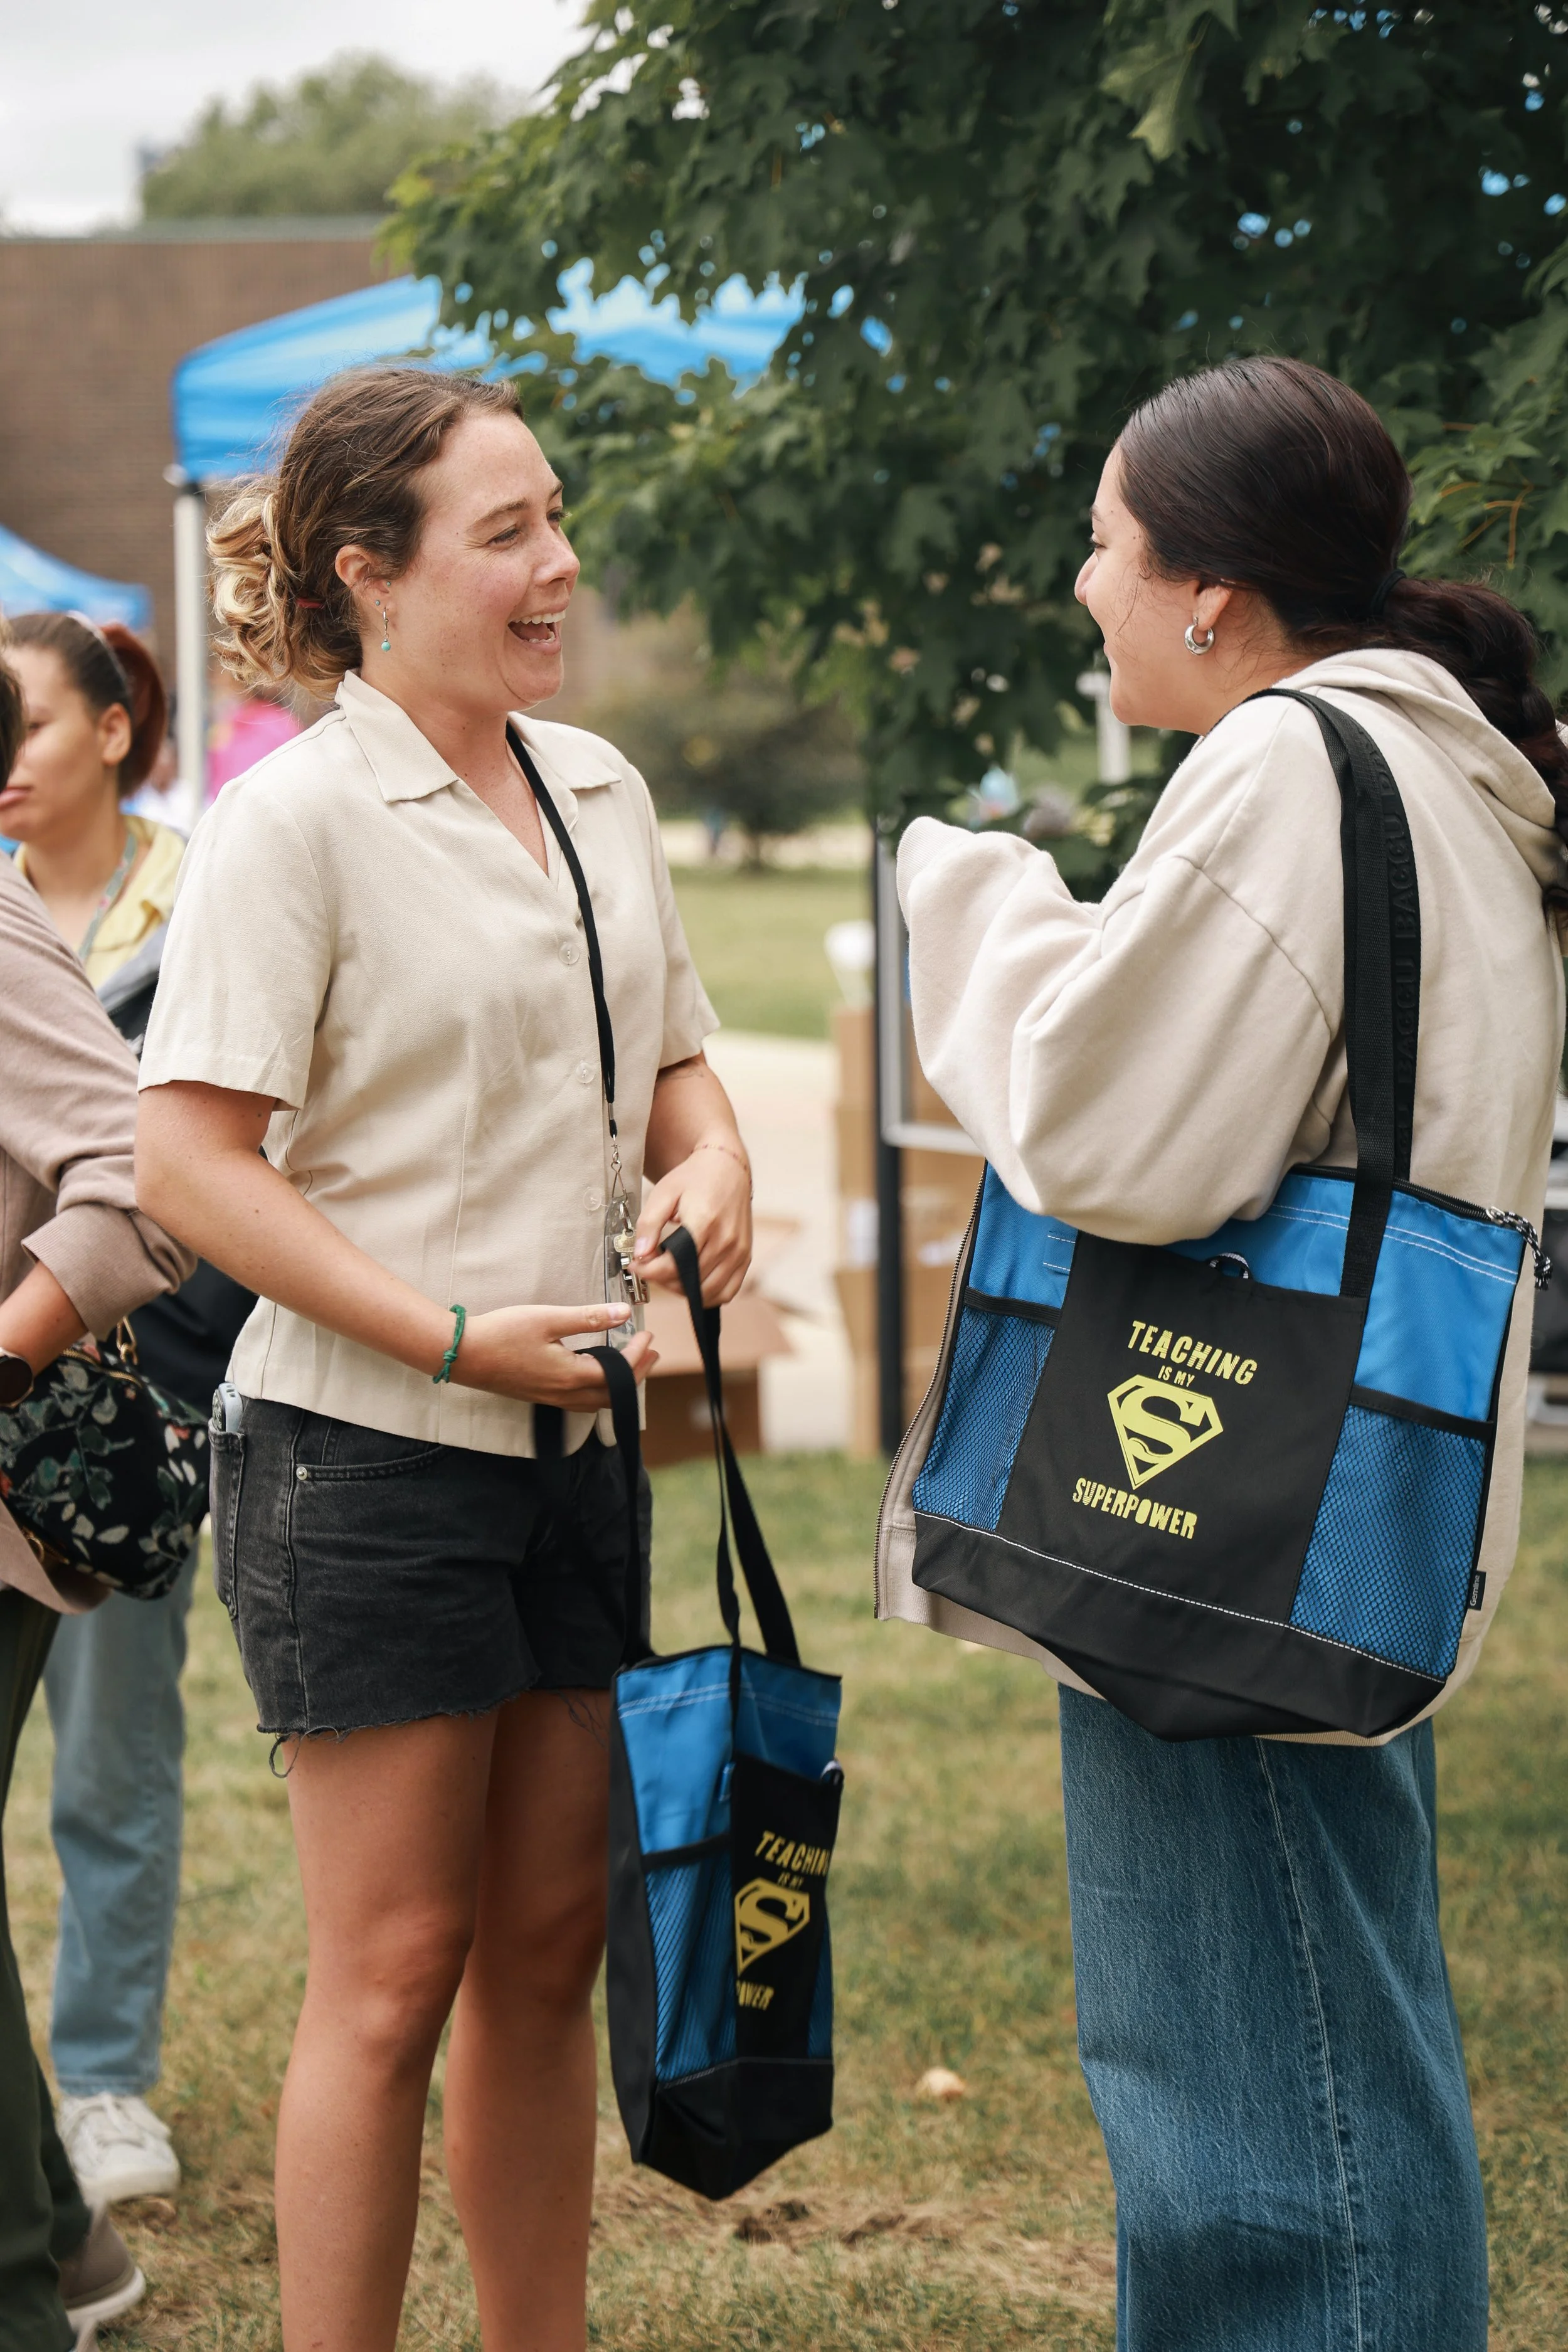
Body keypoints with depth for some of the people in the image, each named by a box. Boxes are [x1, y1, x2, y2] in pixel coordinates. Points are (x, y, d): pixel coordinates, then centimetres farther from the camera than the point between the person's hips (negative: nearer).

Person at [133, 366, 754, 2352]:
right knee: (393, 1971, -2)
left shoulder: (597, 788, 10)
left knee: (549, 1947, 13)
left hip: (574, 1445, 7)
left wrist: (711, 1163, -2)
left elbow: (671, 1057, 22)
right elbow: (187, 1161, -16)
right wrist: (460, 1338, -20)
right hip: (365, 1460, -7)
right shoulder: (293, 818, -12)